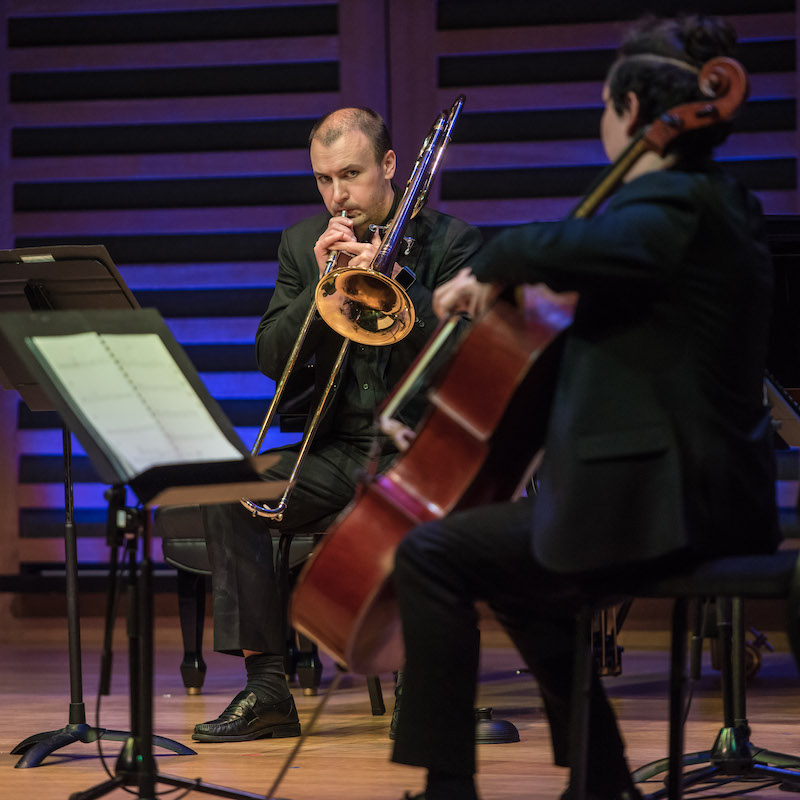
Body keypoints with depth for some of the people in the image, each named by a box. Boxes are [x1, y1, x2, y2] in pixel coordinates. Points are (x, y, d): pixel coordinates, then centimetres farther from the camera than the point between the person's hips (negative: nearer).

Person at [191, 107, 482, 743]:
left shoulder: (450, 242, -1)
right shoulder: (304, 244, 10)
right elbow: (272, 359, 3)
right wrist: (322, 285, -12)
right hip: (340, 447, 4)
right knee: (229, 497, -20)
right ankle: (267, 687, -20)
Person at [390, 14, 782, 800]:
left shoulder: (669, 204, -16)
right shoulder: (720, 203, 14)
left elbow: (574, 247, -37)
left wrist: (493, 263, -18)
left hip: (657, 501, -11)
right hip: (716, 494, 11)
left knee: (432, 555, -9)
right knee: (512, 564, 30)